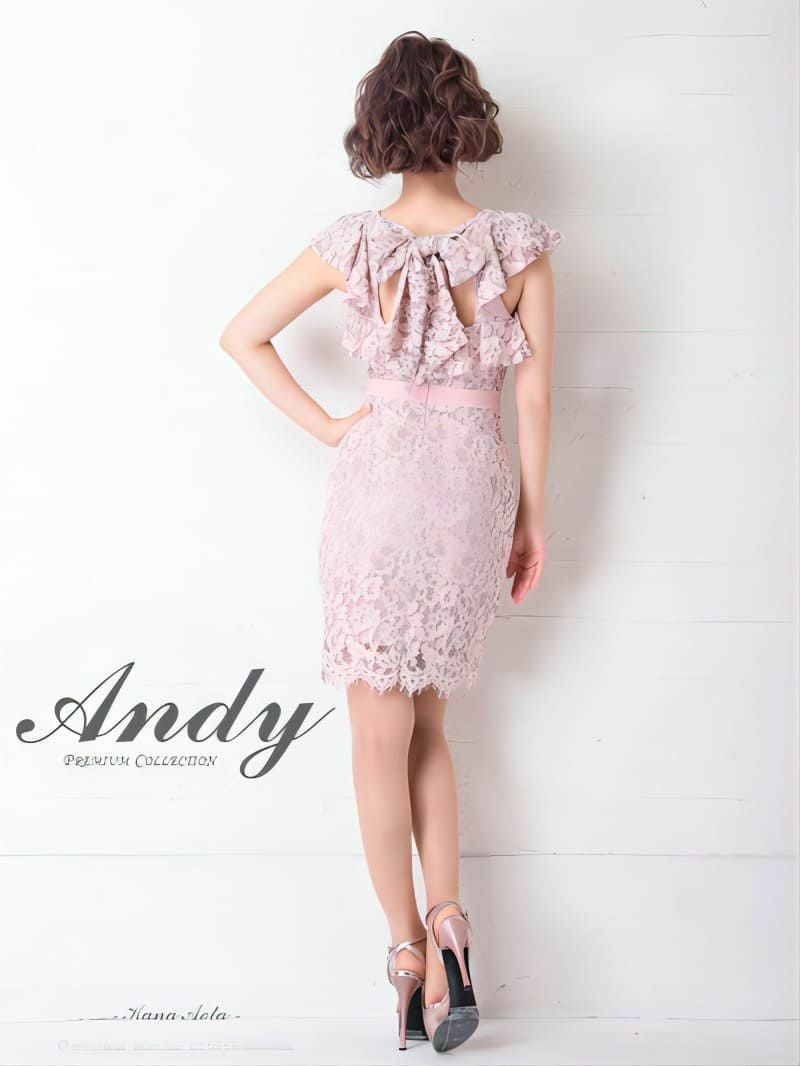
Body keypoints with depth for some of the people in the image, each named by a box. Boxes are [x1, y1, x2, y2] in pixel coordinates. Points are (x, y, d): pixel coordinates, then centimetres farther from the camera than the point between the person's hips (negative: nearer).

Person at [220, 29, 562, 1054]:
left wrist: (325, 425, 4)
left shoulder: (357, 243, -6)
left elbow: (240, 335, 0)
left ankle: (410, 947, 12)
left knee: (381, 733, 8)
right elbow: (533, 397, -3)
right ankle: (447, 921, 7)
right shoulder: (520, 245, -6)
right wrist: (533, 514, 6)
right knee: (426, 723, 18)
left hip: (381, 480, -2)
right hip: (475, 489, 2)